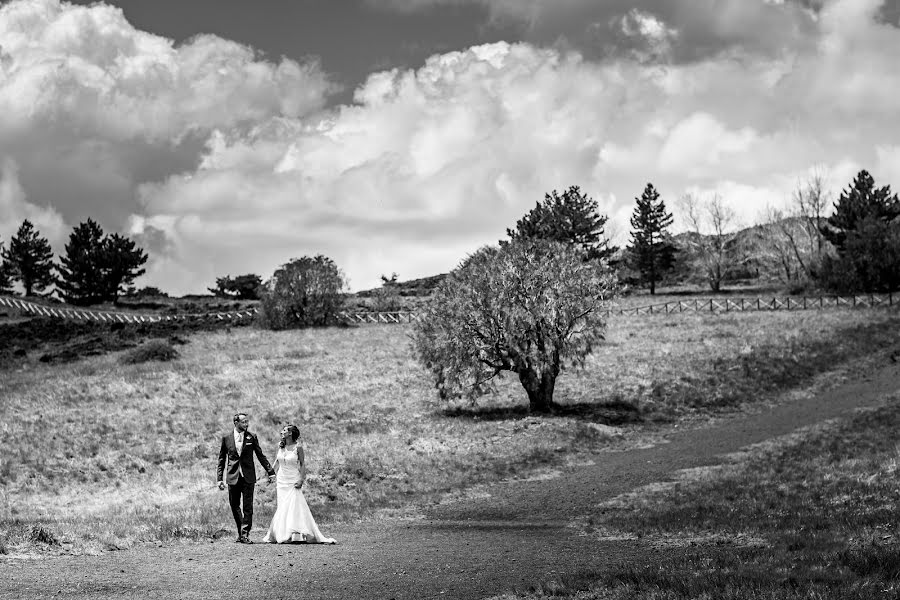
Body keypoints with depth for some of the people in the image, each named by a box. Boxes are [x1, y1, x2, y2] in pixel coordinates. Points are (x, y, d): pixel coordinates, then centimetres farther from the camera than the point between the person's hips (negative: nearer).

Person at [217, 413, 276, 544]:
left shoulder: (251, 438, 3)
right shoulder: (226, 438, 4)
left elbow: (260, 455, 9)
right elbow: (221, 459, 9)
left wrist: (270, 472, 4)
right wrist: (220, 478, 4)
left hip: (248, 477, -1)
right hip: (233, 477, 1)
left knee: (247, 507, -5)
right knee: (235, 506, 6)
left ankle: (245, 534, -4)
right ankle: (240, 532, 19)